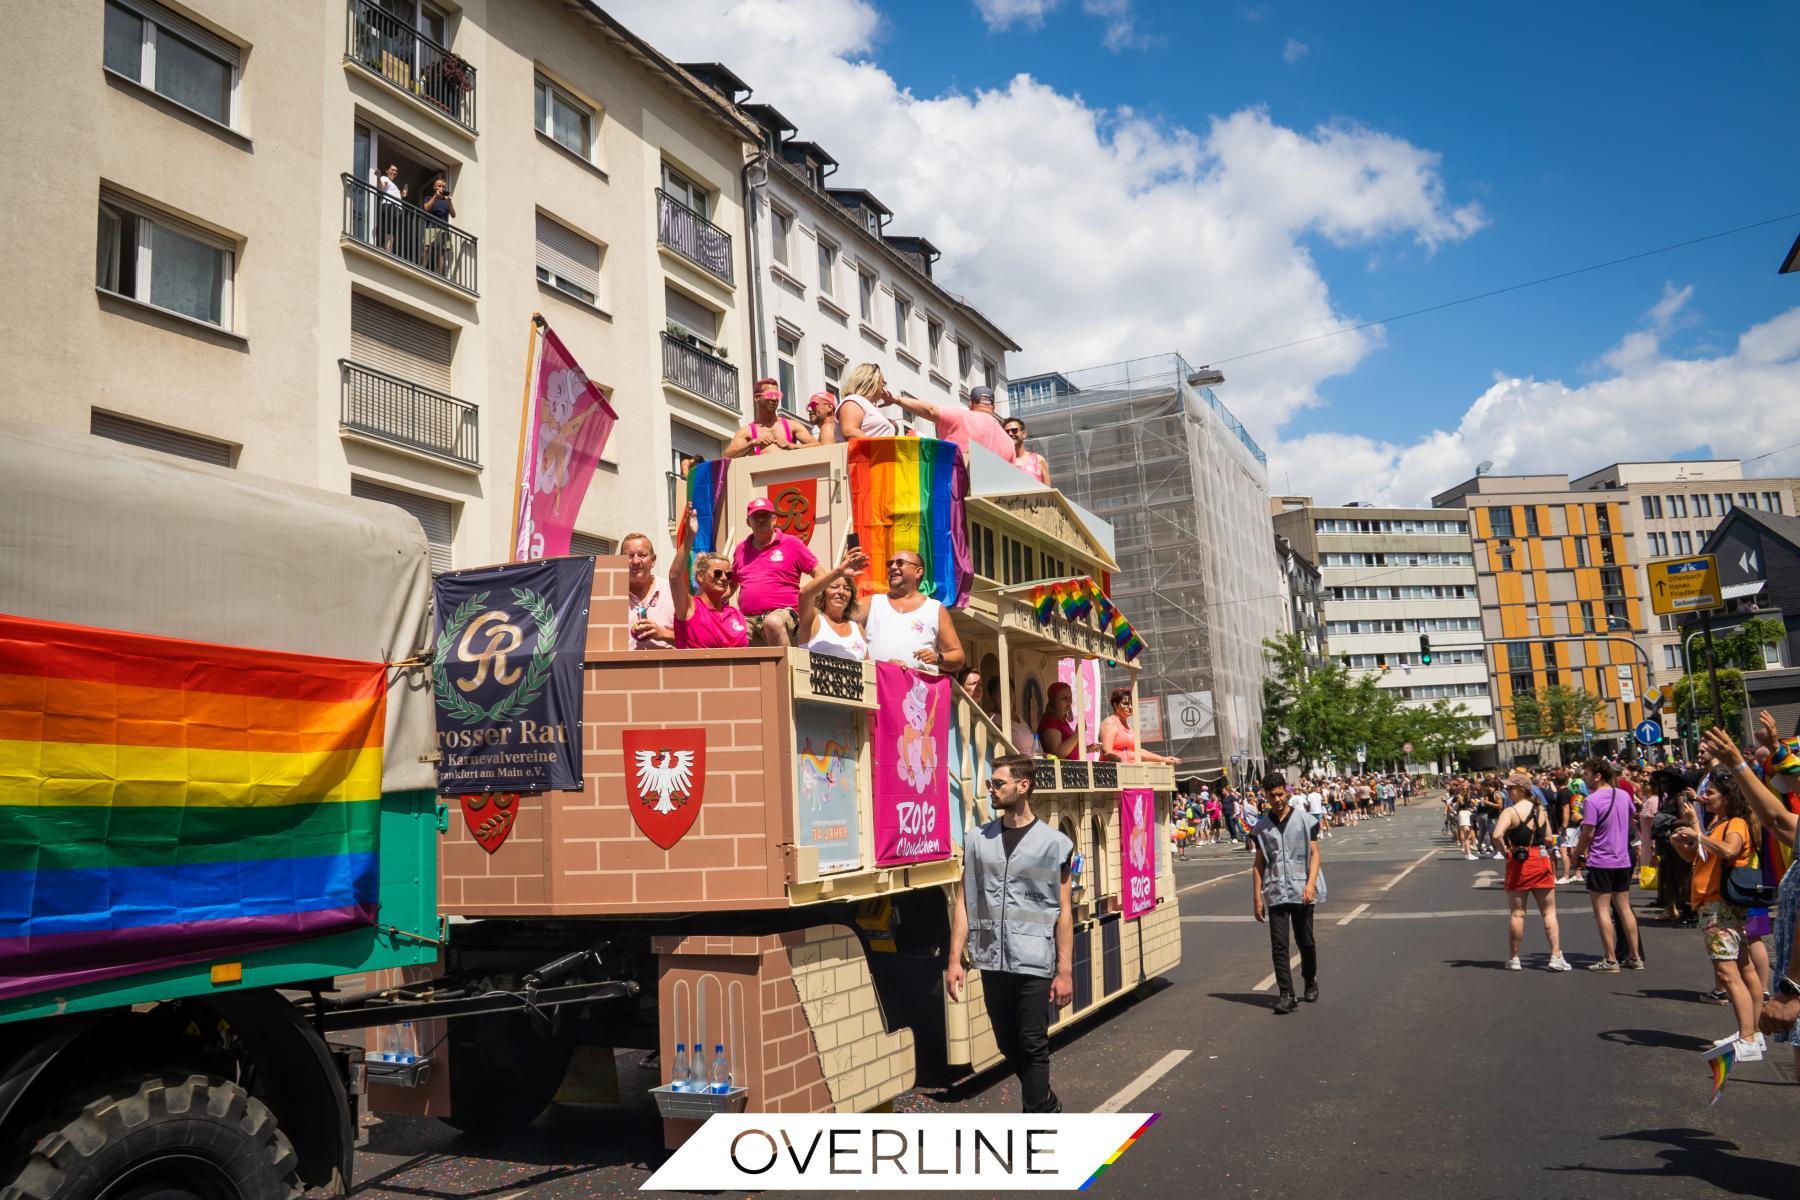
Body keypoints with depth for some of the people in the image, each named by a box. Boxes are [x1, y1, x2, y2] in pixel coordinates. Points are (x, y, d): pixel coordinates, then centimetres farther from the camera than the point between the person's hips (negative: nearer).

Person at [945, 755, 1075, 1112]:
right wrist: (955, 959, 2)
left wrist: (1065, 971, -5)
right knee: (1008, 1045, 14)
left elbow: (1063, 911, -2)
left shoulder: (1053, 842, -2)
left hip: (1034, 962, -4)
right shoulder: (978, 840, 7)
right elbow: (965, 902, 7)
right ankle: (1048, 1106, 36)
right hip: (992, 962, 4)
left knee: (1033, 1046, -1)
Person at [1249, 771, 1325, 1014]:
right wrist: (1256, 897, 5)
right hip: (1275, 893, 1)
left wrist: (1311, 884, -15)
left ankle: (1311, 982, 33)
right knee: (1279, 945, -5)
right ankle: (1287, 995, -1)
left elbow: (1314, 854, -1)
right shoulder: (1261, 827, 6)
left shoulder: (1305, 819, 1)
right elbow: (1259, 864, 9)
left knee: (1306, 941, 9)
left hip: (1302, 892, -1)